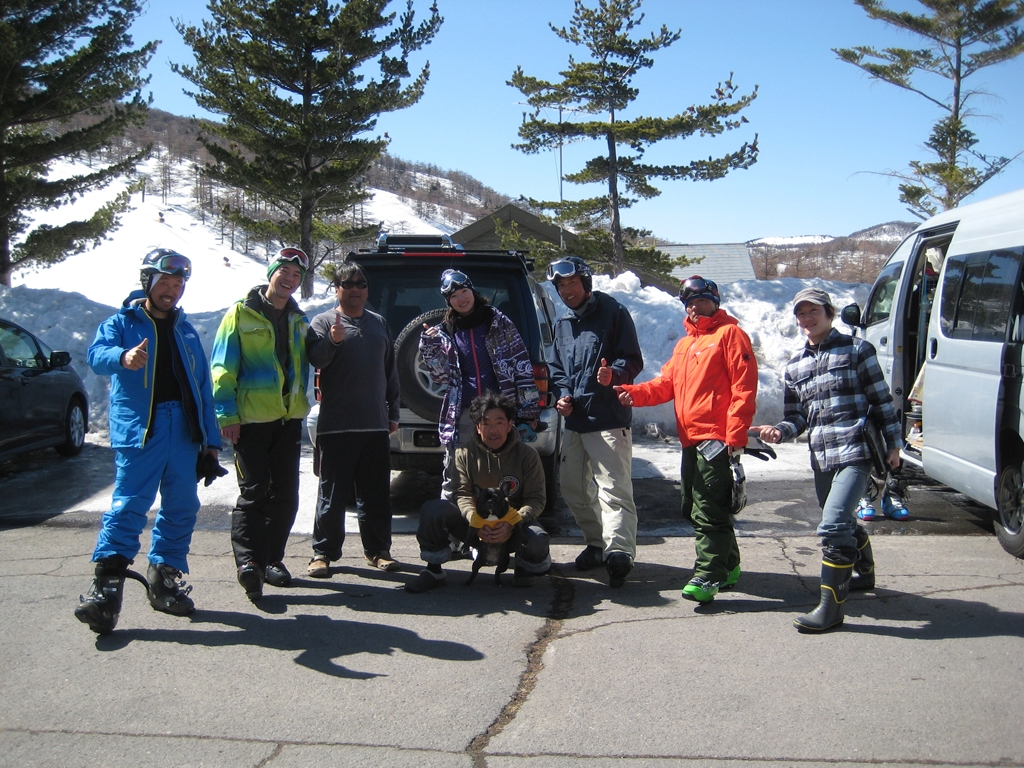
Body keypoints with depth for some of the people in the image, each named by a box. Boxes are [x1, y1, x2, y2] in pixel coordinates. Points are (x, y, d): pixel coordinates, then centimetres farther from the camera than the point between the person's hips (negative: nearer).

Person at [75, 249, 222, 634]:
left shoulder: (186, 332, 20)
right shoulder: (121, 324, 7)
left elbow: (203, 387, 20)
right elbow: (98, 355, -14)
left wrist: (210, 439, 15)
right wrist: (123, 357, -38)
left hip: (184, 430, 5)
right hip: (139, 429, -5)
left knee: (182, 508, 6)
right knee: (129, 504, -14)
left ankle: (164, 577, 17)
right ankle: (107, 584, -14)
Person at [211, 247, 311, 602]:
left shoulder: (298, 320, 14)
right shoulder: (242, 314, -3)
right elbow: (223, 369, -7)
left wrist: (301, 404, 14)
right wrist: (227, 414, -14)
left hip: (289, 418, 6)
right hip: (252, 419, -6)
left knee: (285, 493, 8)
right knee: (254, 492, -10)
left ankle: (272, 558, 19)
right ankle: (248, 561, -9)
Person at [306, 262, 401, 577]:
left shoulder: (379, 323, 17)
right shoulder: (323, 321, 2)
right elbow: (314, 358, -15)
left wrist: (392, 413, 17)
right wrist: (332, 341, -35)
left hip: (376, 425, 4)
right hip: (336, 426, -4)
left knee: (377, 495, 9)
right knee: (332, 493, 0)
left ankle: (378, 550, 19)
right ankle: (323, 552, 9)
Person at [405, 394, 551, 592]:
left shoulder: (527, 455, -6)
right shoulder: (465, 454, -3)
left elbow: (536, 499, -9)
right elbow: (462, 494, -11)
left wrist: (512, 524, -28)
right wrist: (477, 523, -32)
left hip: (513, 525, -1)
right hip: (474, 523, 1)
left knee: (537, 541, -35)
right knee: (432, 509, -23)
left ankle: (524, 567, 4)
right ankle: (433, 570, -4)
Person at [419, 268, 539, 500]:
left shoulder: (499, 322, 5)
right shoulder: (445, 332, 11)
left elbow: (522, 366, 2)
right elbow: (442, 376, 7)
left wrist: (528, 408, -3)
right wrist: (429, 347, -7)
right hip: (462, 415, 1)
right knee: (453, 478, 1)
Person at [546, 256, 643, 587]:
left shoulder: (613, 312, -4)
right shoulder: (562, 323, 17)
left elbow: (633, 360, -8)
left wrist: (614, 374, -29)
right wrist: (561, 394, 4)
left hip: (609, 420, -8)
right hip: (574, 420, 8)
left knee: (613, 488, -15)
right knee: (573, 489, 13)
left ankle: (618, 552, -23)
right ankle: (597, 543, 26)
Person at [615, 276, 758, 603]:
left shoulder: (729, 334, -2)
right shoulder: (685, 343, 24)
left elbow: (744, 387, -10)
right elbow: (666, 384, 16)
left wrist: (735, 435, -17)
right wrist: (635, 393, -2)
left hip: (716, 438, -9)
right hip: (690, 440, 9)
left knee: (709, 511, -11)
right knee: (693, 509, 13)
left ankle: (707, 576, -7)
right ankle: (728, 566, 26)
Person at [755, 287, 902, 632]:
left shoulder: (856, 349, 1)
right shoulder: (795, 366, 15)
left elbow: (882, 399, 1)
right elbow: (797, 417, 16)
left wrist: (893, 442, -2)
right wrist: (778, 431, -5)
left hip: (855, 452, -6)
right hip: (821, 458, 6)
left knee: (833, 525, -18)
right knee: (843, 524, 21)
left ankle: (831, 606, -12)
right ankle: (865, 573, 48)